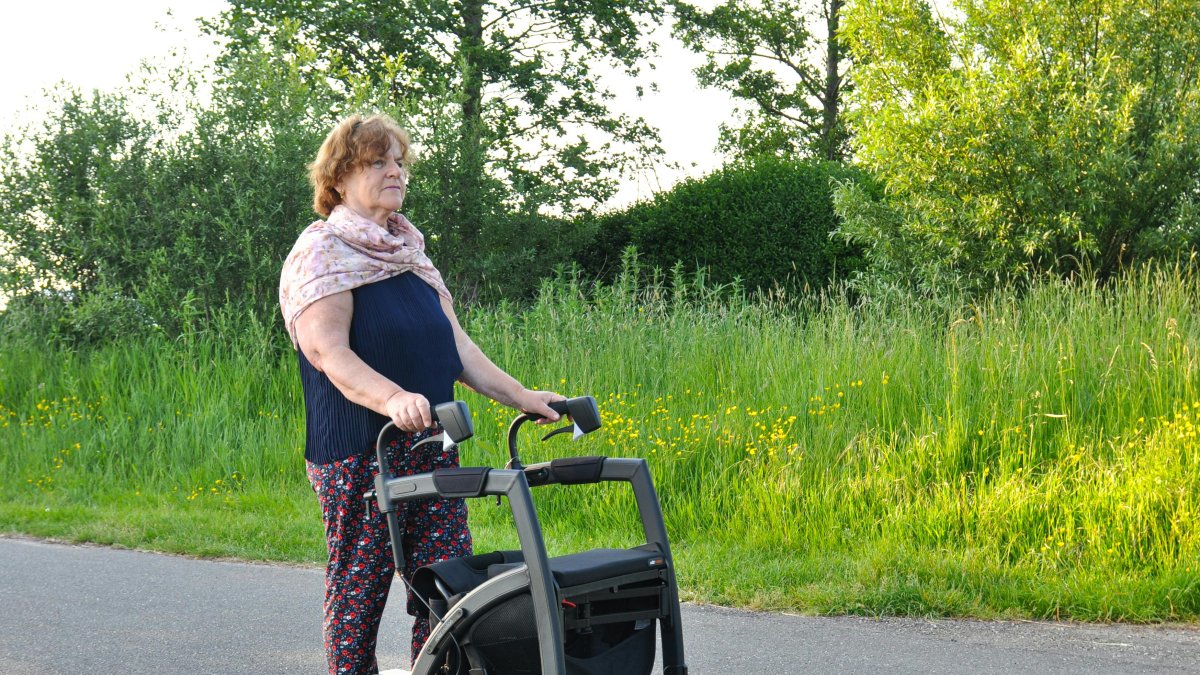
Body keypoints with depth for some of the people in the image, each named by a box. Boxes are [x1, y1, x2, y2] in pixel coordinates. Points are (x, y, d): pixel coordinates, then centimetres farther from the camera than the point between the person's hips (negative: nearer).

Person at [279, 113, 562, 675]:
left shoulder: (410, 252, 19)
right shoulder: (322, 252, -5)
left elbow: (455, 344, 18)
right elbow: (328, 352, -18)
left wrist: (521, 397, 9)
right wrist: (392, 398, -34)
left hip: (432, 449, 7)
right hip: (357, 455, -7)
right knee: (359, 590, -1)